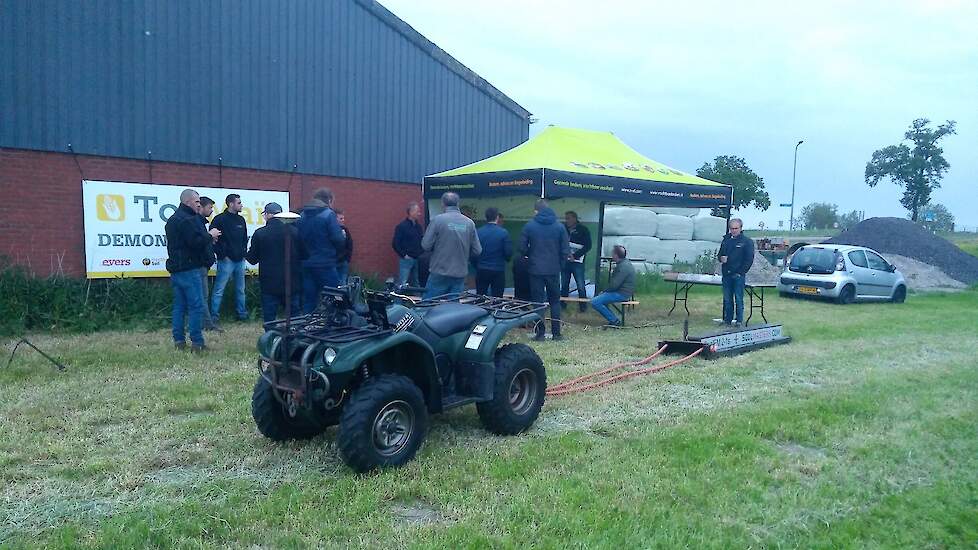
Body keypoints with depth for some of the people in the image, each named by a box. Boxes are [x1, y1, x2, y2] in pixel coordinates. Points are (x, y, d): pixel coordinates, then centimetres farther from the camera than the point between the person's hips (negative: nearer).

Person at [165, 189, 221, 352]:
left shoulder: (172, 219, 19)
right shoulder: (188, 220, -14)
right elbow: (196, 242, -22)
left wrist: (207, 237, 11)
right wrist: (210, 235, -5)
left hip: (175, 268, 10)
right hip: (188, 269, -10)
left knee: (179, 305, 12)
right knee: (196, 305, -7)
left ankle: (179, 340, 15)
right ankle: (197, 342, -6)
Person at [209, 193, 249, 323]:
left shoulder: (241, 220, 13)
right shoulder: (220, 219, -7)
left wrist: (244, 251, 10)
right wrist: (222, 254, -12)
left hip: (240, 260, 7)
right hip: (226, 261, -7)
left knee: (240, 290, 13)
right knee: (219, 290, -4)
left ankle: (242, 314, 22)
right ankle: (214, 317, 1)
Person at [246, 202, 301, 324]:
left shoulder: (259, 233, -8)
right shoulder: (294, 231, -4)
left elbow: (252, 259, 0)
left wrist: (246, 255, 22)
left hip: (270, 283, -2)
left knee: (269, 319, 6)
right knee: (294, 318, 12)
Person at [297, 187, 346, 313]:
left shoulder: (302, 216, 10)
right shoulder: (328, 214, -8)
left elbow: (299, 240, 9)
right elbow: (338, 240, -14)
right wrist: (343, 236, 6)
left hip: (306, 264, 6)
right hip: (325, 265, -6)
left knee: (308, 302, 9)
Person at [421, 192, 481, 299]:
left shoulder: (438, 219, -9)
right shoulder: (469, 222, 0)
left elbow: (426, 245, -9)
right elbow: (477, 250, 2)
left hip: (439, 274, -3)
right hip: (460, 274, 3)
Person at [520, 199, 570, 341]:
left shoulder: (529, 226, -6)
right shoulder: (560, 226, -2)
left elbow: (522, 248, -3)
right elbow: (566, 250, -3)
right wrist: (560, 265, 11)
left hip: (536, 270, -1)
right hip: (554, 270, 1)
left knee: (538, 301, 6)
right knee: (555, 301, 13)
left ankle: (540, 333, 7)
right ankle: (556, 333, 13)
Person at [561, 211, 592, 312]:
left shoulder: (583, 230, -2)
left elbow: (588, 246, -6)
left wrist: (575, 255, -15)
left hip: (577, 261, -4)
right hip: (565, 261, 4)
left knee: (581, 285, -4)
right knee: (564, 285, 10)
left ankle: (583, 305, 6)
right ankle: (562, 303, 20)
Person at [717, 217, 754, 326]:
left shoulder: (747, 241, 0)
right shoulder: (726, 240, 14)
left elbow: (749, 260, -3)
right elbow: (719, 254, 22)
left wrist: (740, 272, -9)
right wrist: (721, 258, -2)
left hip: (738, 275, -5)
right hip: (726, 275, 5)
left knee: (738, 299, -3)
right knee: (727, 299, 8)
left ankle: (739, 321, 3)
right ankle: (727, 319, 15)